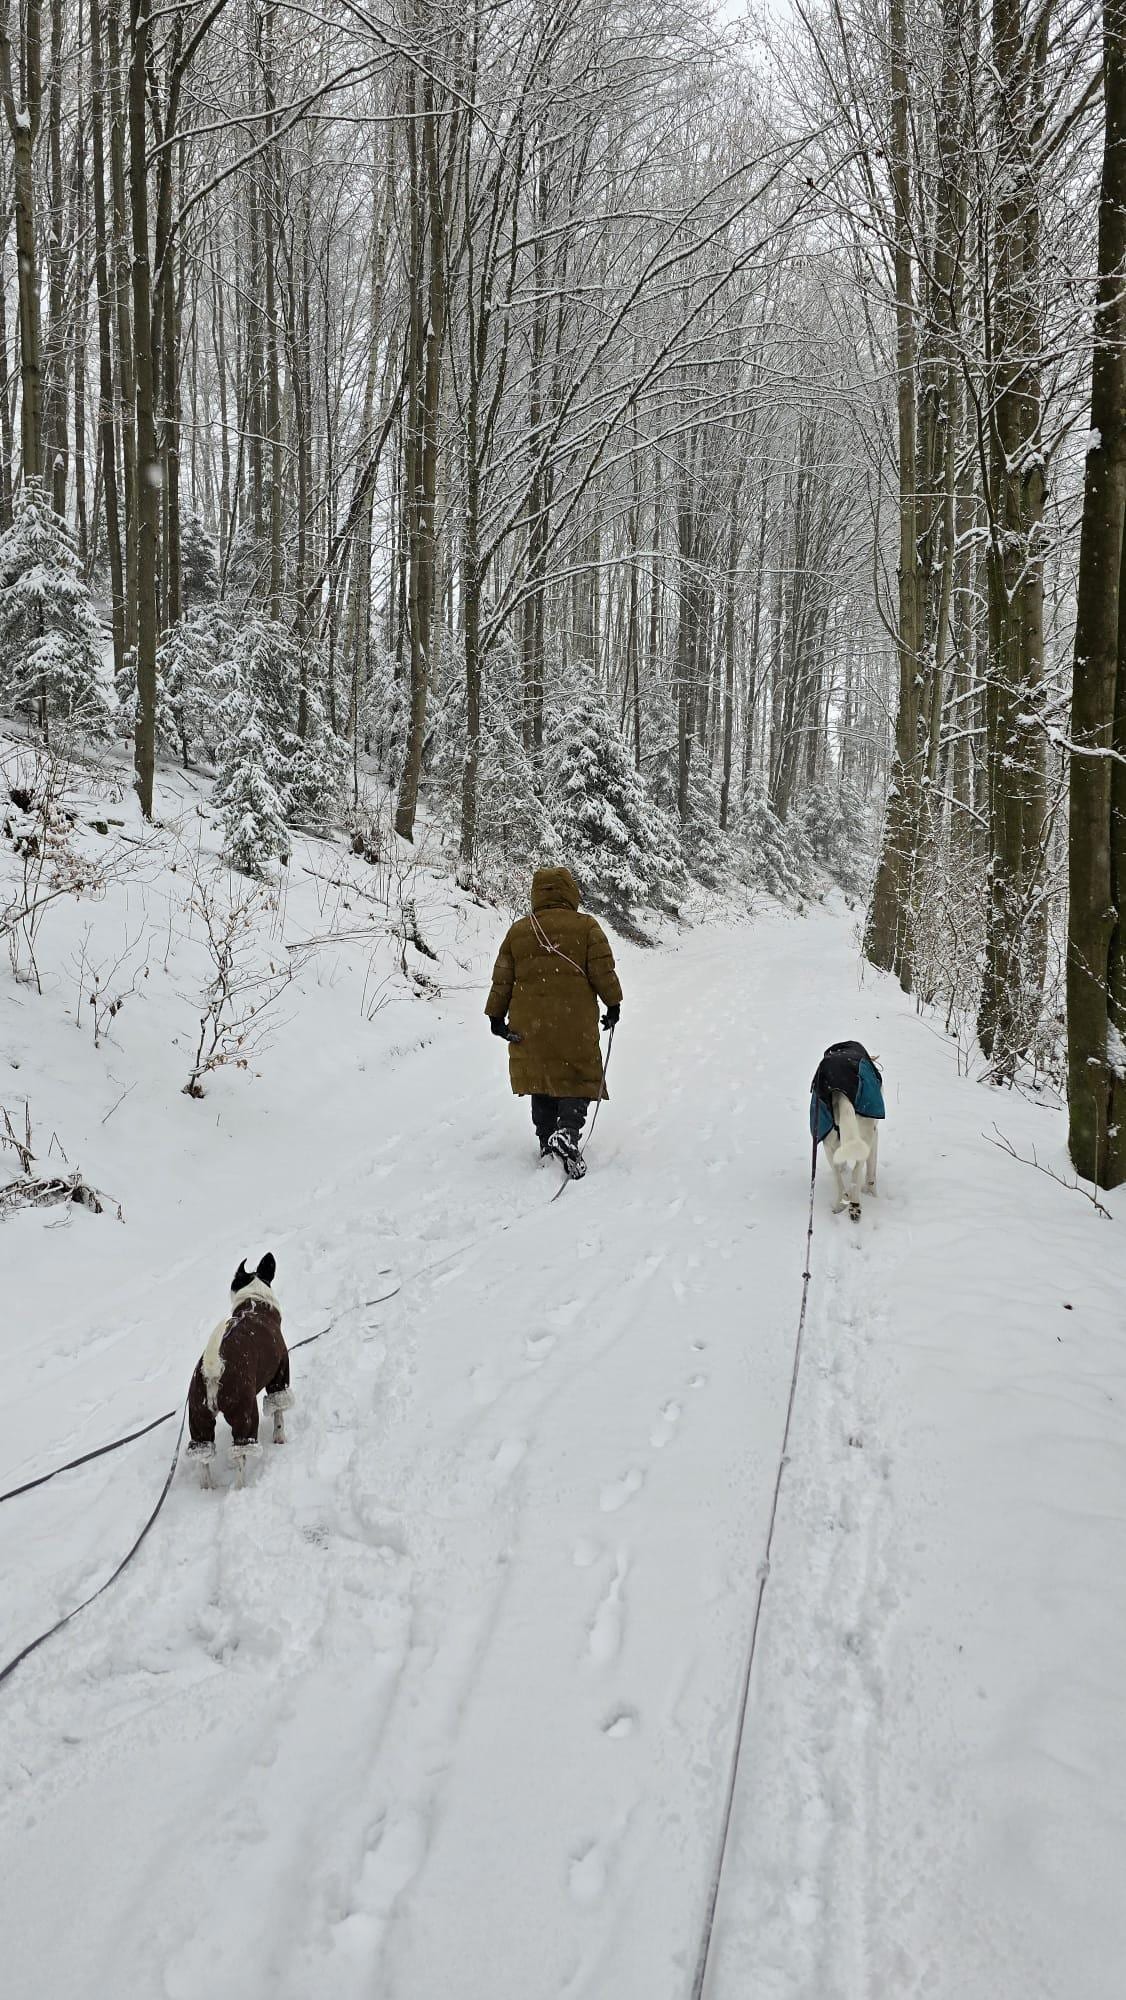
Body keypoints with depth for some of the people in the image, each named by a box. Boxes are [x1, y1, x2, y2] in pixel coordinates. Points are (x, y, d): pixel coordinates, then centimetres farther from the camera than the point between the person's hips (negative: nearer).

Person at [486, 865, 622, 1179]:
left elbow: (502, 979, 7)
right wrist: (613, 1004, 7)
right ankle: (567, 1132, -19)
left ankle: (547, 1141, 19)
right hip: (575, 1022, -3)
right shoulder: (586, 927, -4)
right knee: (578, 1080, 3)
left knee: (542, 1081, 16)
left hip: (529, 1023, 3)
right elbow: (603, 971, -5)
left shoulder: (518, 930, 5)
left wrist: (496, 1015, 16)